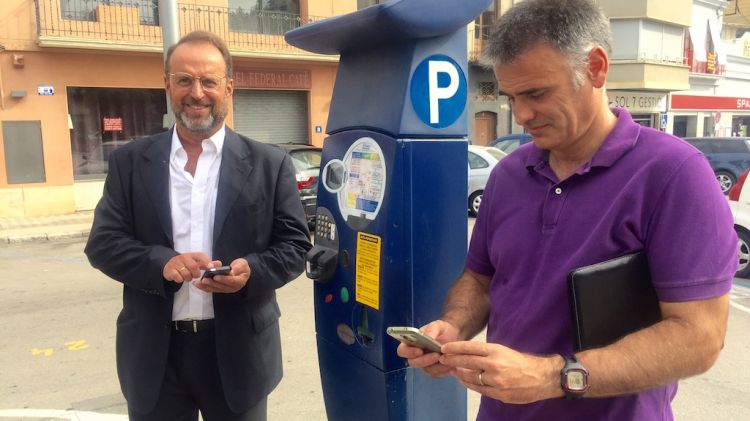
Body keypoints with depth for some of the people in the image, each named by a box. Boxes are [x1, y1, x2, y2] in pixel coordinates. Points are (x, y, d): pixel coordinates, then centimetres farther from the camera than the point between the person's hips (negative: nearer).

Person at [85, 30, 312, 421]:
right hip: (154, 353, 1)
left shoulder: (270, 163, -1)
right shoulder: (129, 162, 3)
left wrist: (252, 271, -20)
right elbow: (102, 242, 1)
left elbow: (294, 245, 0)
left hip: (238, 350, -1)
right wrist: (162, 262, -18)